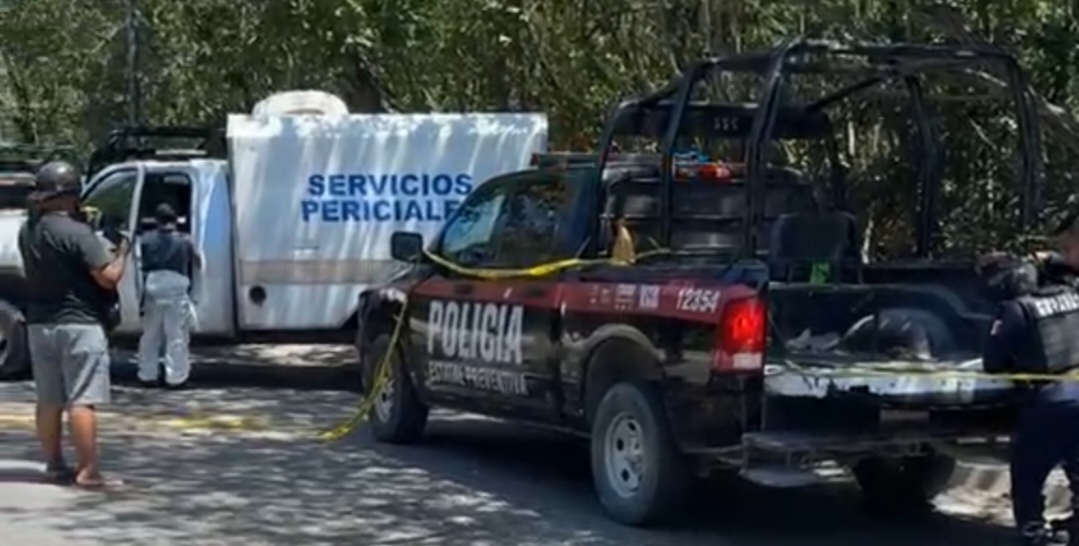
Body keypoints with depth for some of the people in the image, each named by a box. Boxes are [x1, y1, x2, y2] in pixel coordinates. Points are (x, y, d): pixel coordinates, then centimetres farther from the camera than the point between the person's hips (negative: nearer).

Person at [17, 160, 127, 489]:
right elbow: (108, 277, -18)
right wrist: (121, 252, 0)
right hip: (79, 325, -7)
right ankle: (87, 470, -8)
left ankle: (54, 464, 21)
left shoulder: (27, 232, 6)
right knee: (82, 400, -7)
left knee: (49, 400, 13)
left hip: (39, 324, 7)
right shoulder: (78, 233, -17)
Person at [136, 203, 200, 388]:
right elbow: (198, 264, 14)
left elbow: (144, 264, 15)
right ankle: (175, 377, -1)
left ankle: (148, 375, 19)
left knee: (150, 335, 14)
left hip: (153, 288, 3)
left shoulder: (147, 240, 7)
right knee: (176, 336, 1)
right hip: (177, 289, -3)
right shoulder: (184, 242, 2)